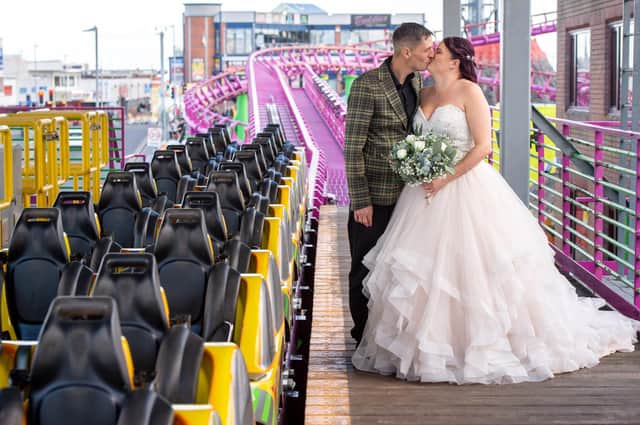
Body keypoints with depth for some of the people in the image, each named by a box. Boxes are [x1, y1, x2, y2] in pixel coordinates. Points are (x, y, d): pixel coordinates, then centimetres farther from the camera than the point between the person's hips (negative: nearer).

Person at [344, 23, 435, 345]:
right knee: (367, 270, 6)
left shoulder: (418, 82, 7)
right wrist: (360, 201, -17)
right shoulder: (367, 86, -15)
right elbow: (352, 147, -16)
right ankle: (364, 339, 18)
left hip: (407, 194, 6)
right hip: (375, 198, -6)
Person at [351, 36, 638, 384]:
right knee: (424, 269, 5)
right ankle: (429, 345, 13)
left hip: (465, 190, -7)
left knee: (473, 270, -3)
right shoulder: (424, 95, 12)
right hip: (428, 191, 7)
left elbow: (483, 145, -13)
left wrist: (446, 178, -18)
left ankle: (485, 345, 9)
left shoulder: (469, 91, -8)